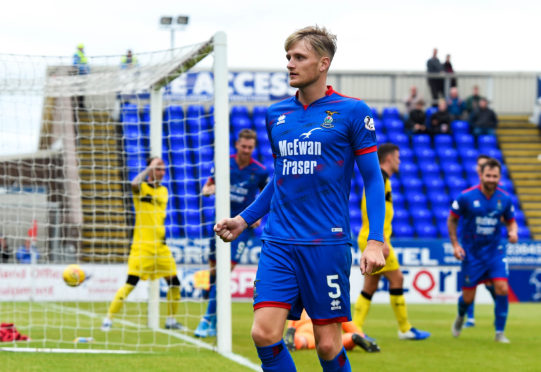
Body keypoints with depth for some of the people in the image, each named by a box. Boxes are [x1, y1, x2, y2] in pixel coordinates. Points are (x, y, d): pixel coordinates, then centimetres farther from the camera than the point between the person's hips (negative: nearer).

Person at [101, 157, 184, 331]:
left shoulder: (163, 190, 15)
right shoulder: (142, 187, -2)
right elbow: (134, 184, -27)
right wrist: (150, 168, -20)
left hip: (160, 244, 6)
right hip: (142, 244, -6)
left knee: (174, 283, 4)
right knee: (131, 283, -13)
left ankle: (171, 320, 19)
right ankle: (108, 319, -6)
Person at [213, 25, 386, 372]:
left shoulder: (352, 112, -2)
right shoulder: (276, 114, 12)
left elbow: (373, 179, -1)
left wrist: (375, 241, -11)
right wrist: (243, 220, 15)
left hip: (327, 244, -4)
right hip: (279, 243, 4)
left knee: (328, 343, 0)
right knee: (264, 334, -10)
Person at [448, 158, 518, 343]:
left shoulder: (505, 199, -4)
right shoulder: (466, 197, -11)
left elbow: (511, 220, 11)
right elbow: (452, 220, 1)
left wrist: (513, 232, -11)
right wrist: (455, 244, -7)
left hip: (494, 250, 2)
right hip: (471, 252, -1)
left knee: (502, 288, -17)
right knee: (468, 297, 3)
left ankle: (499, 332, -3)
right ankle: (460, 317, 40)